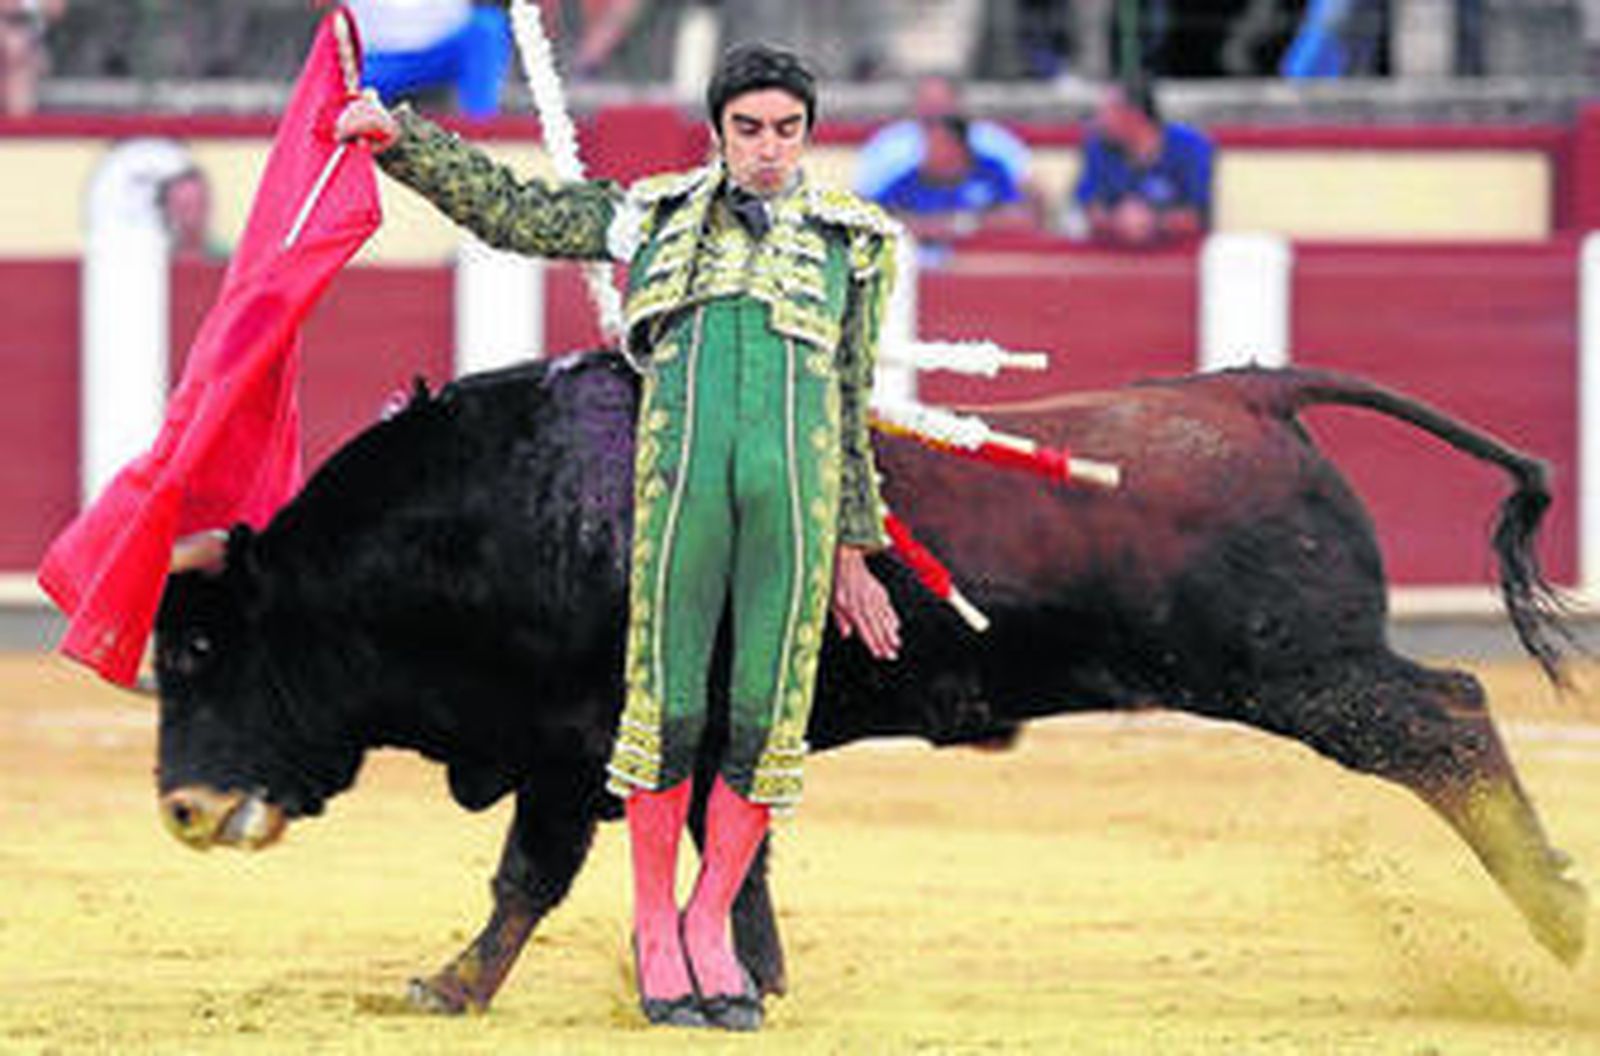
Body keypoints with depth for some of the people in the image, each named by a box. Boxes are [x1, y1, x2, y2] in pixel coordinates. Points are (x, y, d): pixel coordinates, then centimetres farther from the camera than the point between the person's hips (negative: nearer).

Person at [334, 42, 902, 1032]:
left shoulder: (850, 243, 20)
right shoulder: (657, 218, 18)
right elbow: (505, 209, 23)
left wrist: (853, 552, 22)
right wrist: (398, 138, 13)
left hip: (798, 486, 1)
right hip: (681, 471, -1)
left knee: (769, 718, -2)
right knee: (669, 710, -4)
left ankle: (710, 925, 14)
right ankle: (655, 930, 10)